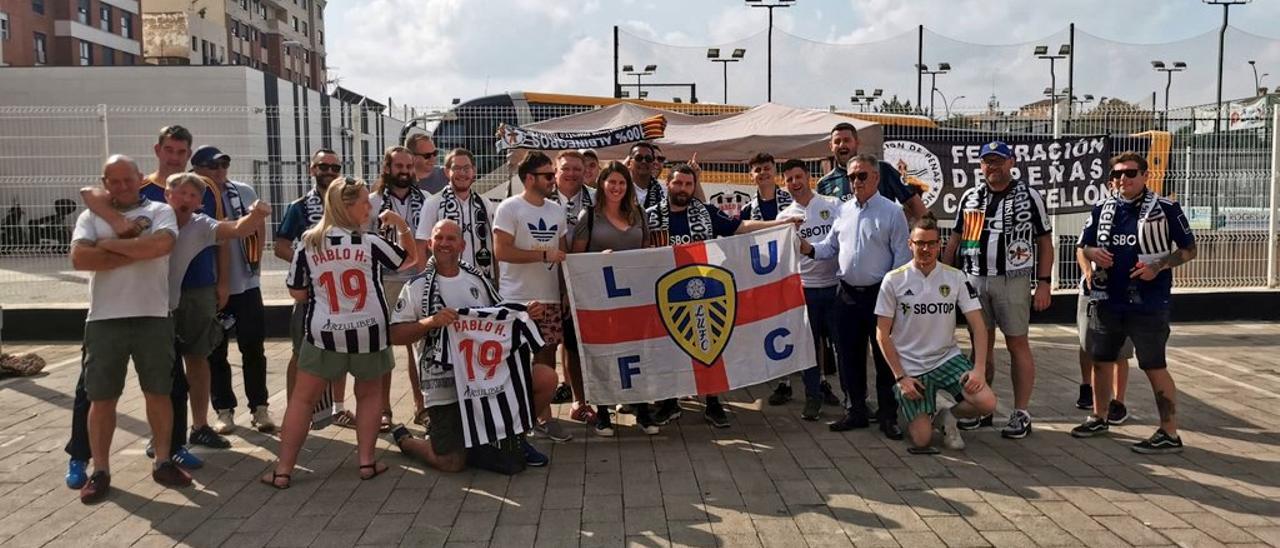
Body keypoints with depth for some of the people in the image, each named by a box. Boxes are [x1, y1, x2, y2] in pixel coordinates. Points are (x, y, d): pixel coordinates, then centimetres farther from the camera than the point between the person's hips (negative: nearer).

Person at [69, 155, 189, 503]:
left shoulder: (160, 211, 4)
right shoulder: (91, 217, 8)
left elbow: (163, 244, -18)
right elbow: (79, 258, -9)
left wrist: (110, 244, -10)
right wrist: (136, 253, -12)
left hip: (153, 317, -1)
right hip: (104, 319, 1)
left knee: (158, 393, 8)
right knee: (101, 398, 6)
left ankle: (163, 462, 21)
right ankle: (100, 471, 17)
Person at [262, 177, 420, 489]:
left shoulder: (308, 244, -1)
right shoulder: (369, 243, -7)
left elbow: (297, 292, 5)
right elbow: (411, 259, 7)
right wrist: (402, 226, 15)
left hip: (324, 335, 1)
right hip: (368, 334, -1)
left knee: (302, 399, 9)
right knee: (370, 394, 18)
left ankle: (283, 470, 9)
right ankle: (366, 462, 15)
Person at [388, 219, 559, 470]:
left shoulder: (477, 278, 11)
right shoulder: (418, 287, -3)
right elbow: (395, 335, -8)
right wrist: (430, 322, -23)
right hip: (444, 384, -4)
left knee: (546, 378, -14)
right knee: (452, 463, -7)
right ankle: (403, 439, 25)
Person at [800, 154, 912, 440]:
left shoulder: (892, 212, -4)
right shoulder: (843, 211, 10)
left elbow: (902, 258, -6)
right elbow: (830, 246, 16)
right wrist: (810, 249, -4)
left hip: (879, 295, -5)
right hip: (847, 294, 5)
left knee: (884, 357, 3)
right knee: (849, 355, 11)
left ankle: (888, 416, 14)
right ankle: (855, 411, 24)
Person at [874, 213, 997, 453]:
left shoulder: (955, 278, -1)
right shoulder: (893, 280, -6)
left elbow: (978, 327, -2)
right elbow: (882, 335, -4)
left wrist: (979, 369, -15)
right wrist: (900, 377, -11)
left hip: (947, 358, 2)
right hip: (909, 366, -2)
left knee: (987, 403, -23)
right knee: (921, 439, -11)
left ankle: (948, 415, 10)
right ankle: (924, 412, 25)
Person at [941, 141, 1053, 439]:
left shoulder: (1029, 196, 1)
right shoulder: (970, 197, 11)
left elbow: (1045, 242, 1)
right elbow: (954, 241, 14)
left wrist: (1043, 283, -7)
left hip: (1012, 280, -3)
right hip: (974, 280, 4)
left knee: (1017, 344, 0)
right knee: (981, 345, 10)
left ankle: (1021, 413, 6)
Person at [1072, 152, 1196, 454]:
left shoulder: (1166, 209, -5)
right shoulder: (1102, 209, 7)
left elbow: (1189, 250, -1)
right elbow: (1084, 245, 16)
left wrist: (1159, 266, -17)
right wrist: (1094, 253, -7)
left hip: (1148, 304, -5)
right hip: (1108, 301, 6)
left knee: (1154, 367, -3)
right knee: (1101, 360, 15)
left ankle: (1170, 434, 5)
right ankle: (1099, 418, 32)